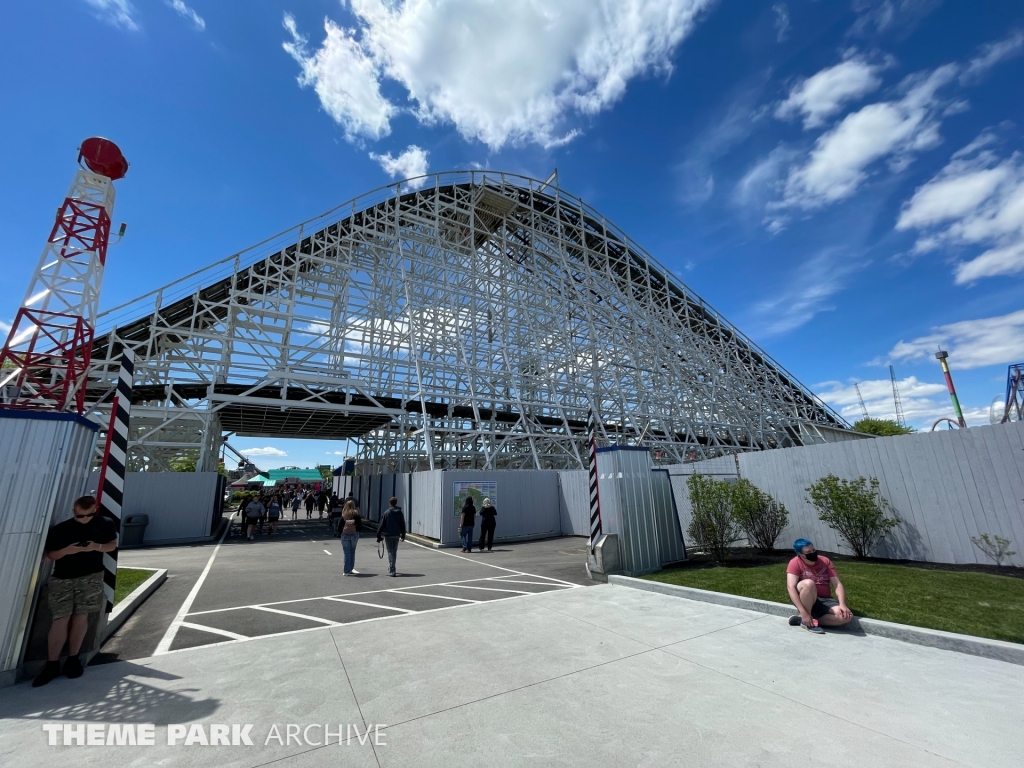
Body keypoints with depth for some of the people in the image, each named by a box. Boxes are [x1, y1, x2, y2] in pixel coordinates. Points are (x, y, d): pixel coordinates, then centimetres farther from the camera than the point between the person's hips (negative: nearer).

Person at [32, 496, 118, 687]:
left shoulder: (104, 524, 2)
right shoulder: (60, 529, -1)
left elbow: (113, 545, 9)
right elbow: (48, 554, 2)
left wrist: (97, 546, -13)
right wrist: (66, 550, -19)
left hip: (90, 577, 0)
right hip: (63, 579, 0)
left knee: (81, 617, 4)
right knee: (60, 619, -4)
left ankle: (73, 658, 18)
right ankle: (52, 664, 10)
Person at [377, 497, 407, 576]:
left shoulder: (387, 513, -8)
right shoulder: (400, 513, 2)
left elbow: (381, 525, -7)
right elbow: (403, 525, 7)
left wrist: (378, 536, -1)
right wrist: (403, 535, 15)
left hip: (388, 535, -3)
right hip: (396, 535, 3)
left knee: (390, 551, 1)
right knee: (394, 551, 17)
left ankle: (392, 570, -6)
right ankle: (391, 568, 32)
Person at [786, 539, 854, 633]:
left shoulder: (825, 561, 3)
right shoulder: (795, 563, -11)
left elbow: (837, 584, -2)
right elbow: (791, 587, -21)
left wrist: (842, 605, -20)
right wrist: (804, 613, -29)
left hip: (825, 600, 5)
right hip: (805, 600, -5)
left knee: (846, 616, -24)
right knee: (808, 583, -35)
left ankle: (801, 619, -10)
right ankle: (804, 619, -15)